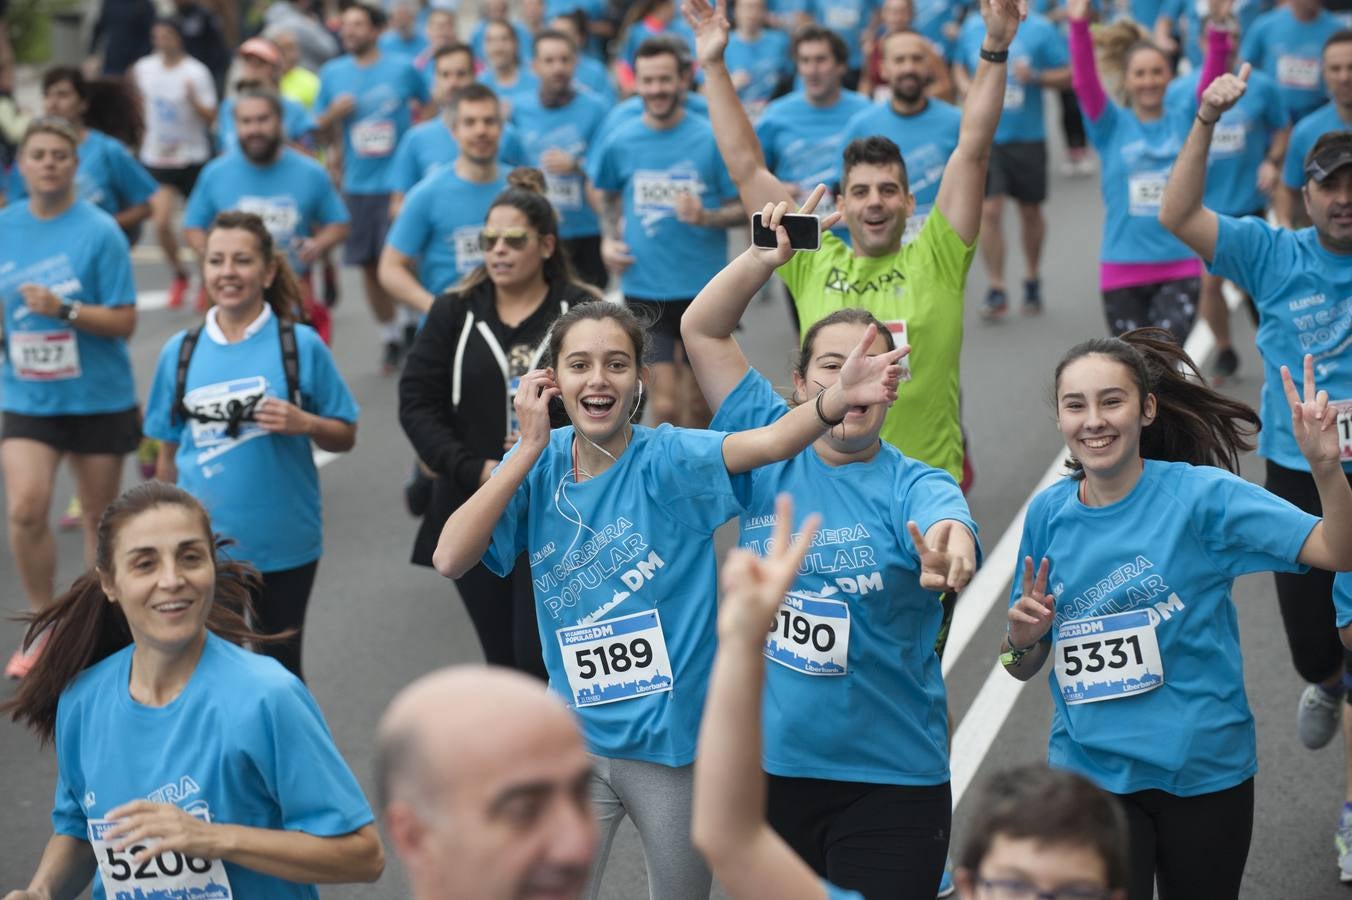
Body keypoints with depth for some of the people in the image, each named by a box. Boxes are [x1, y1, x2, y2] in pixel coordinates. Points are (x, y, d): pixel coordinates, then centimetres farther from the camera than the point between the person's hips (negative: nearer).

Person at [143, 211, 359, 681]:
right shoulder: (180, 351, 2)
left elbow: (345, 435, 1)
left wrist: (304, 423, -19)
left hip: (284, 546, -1)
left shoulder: (301, 344, -5)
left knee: (280, 669, 12)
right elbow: (169, 453, 10)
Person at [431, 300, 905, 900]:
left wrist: (837, 399, -52)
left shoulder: (666, 460, -13)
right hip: (576, 738, 2)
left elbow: (769, 443, -31)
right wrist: (530, 448, -17)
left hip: (675, 739, -2)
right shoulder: (538, 468, -3)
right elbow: (450, 559, -15)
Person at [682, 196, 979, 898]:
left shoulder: (913, 485, -7)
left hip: (890, 779, -3)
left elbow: (947, 528, -30)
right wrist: (769, 256, -10)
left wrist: (949, 553, -54)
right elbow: (701, 329, 3)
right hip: (769, 762, 3)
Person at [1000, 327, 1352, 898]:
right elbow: (1023, 667, 10)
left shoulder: (1200, 493, -11)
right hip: (1088, 774, 1)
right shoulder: (1048, 514, -1)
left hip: (1204, 770, -1)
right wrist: (1023, 639, -12)